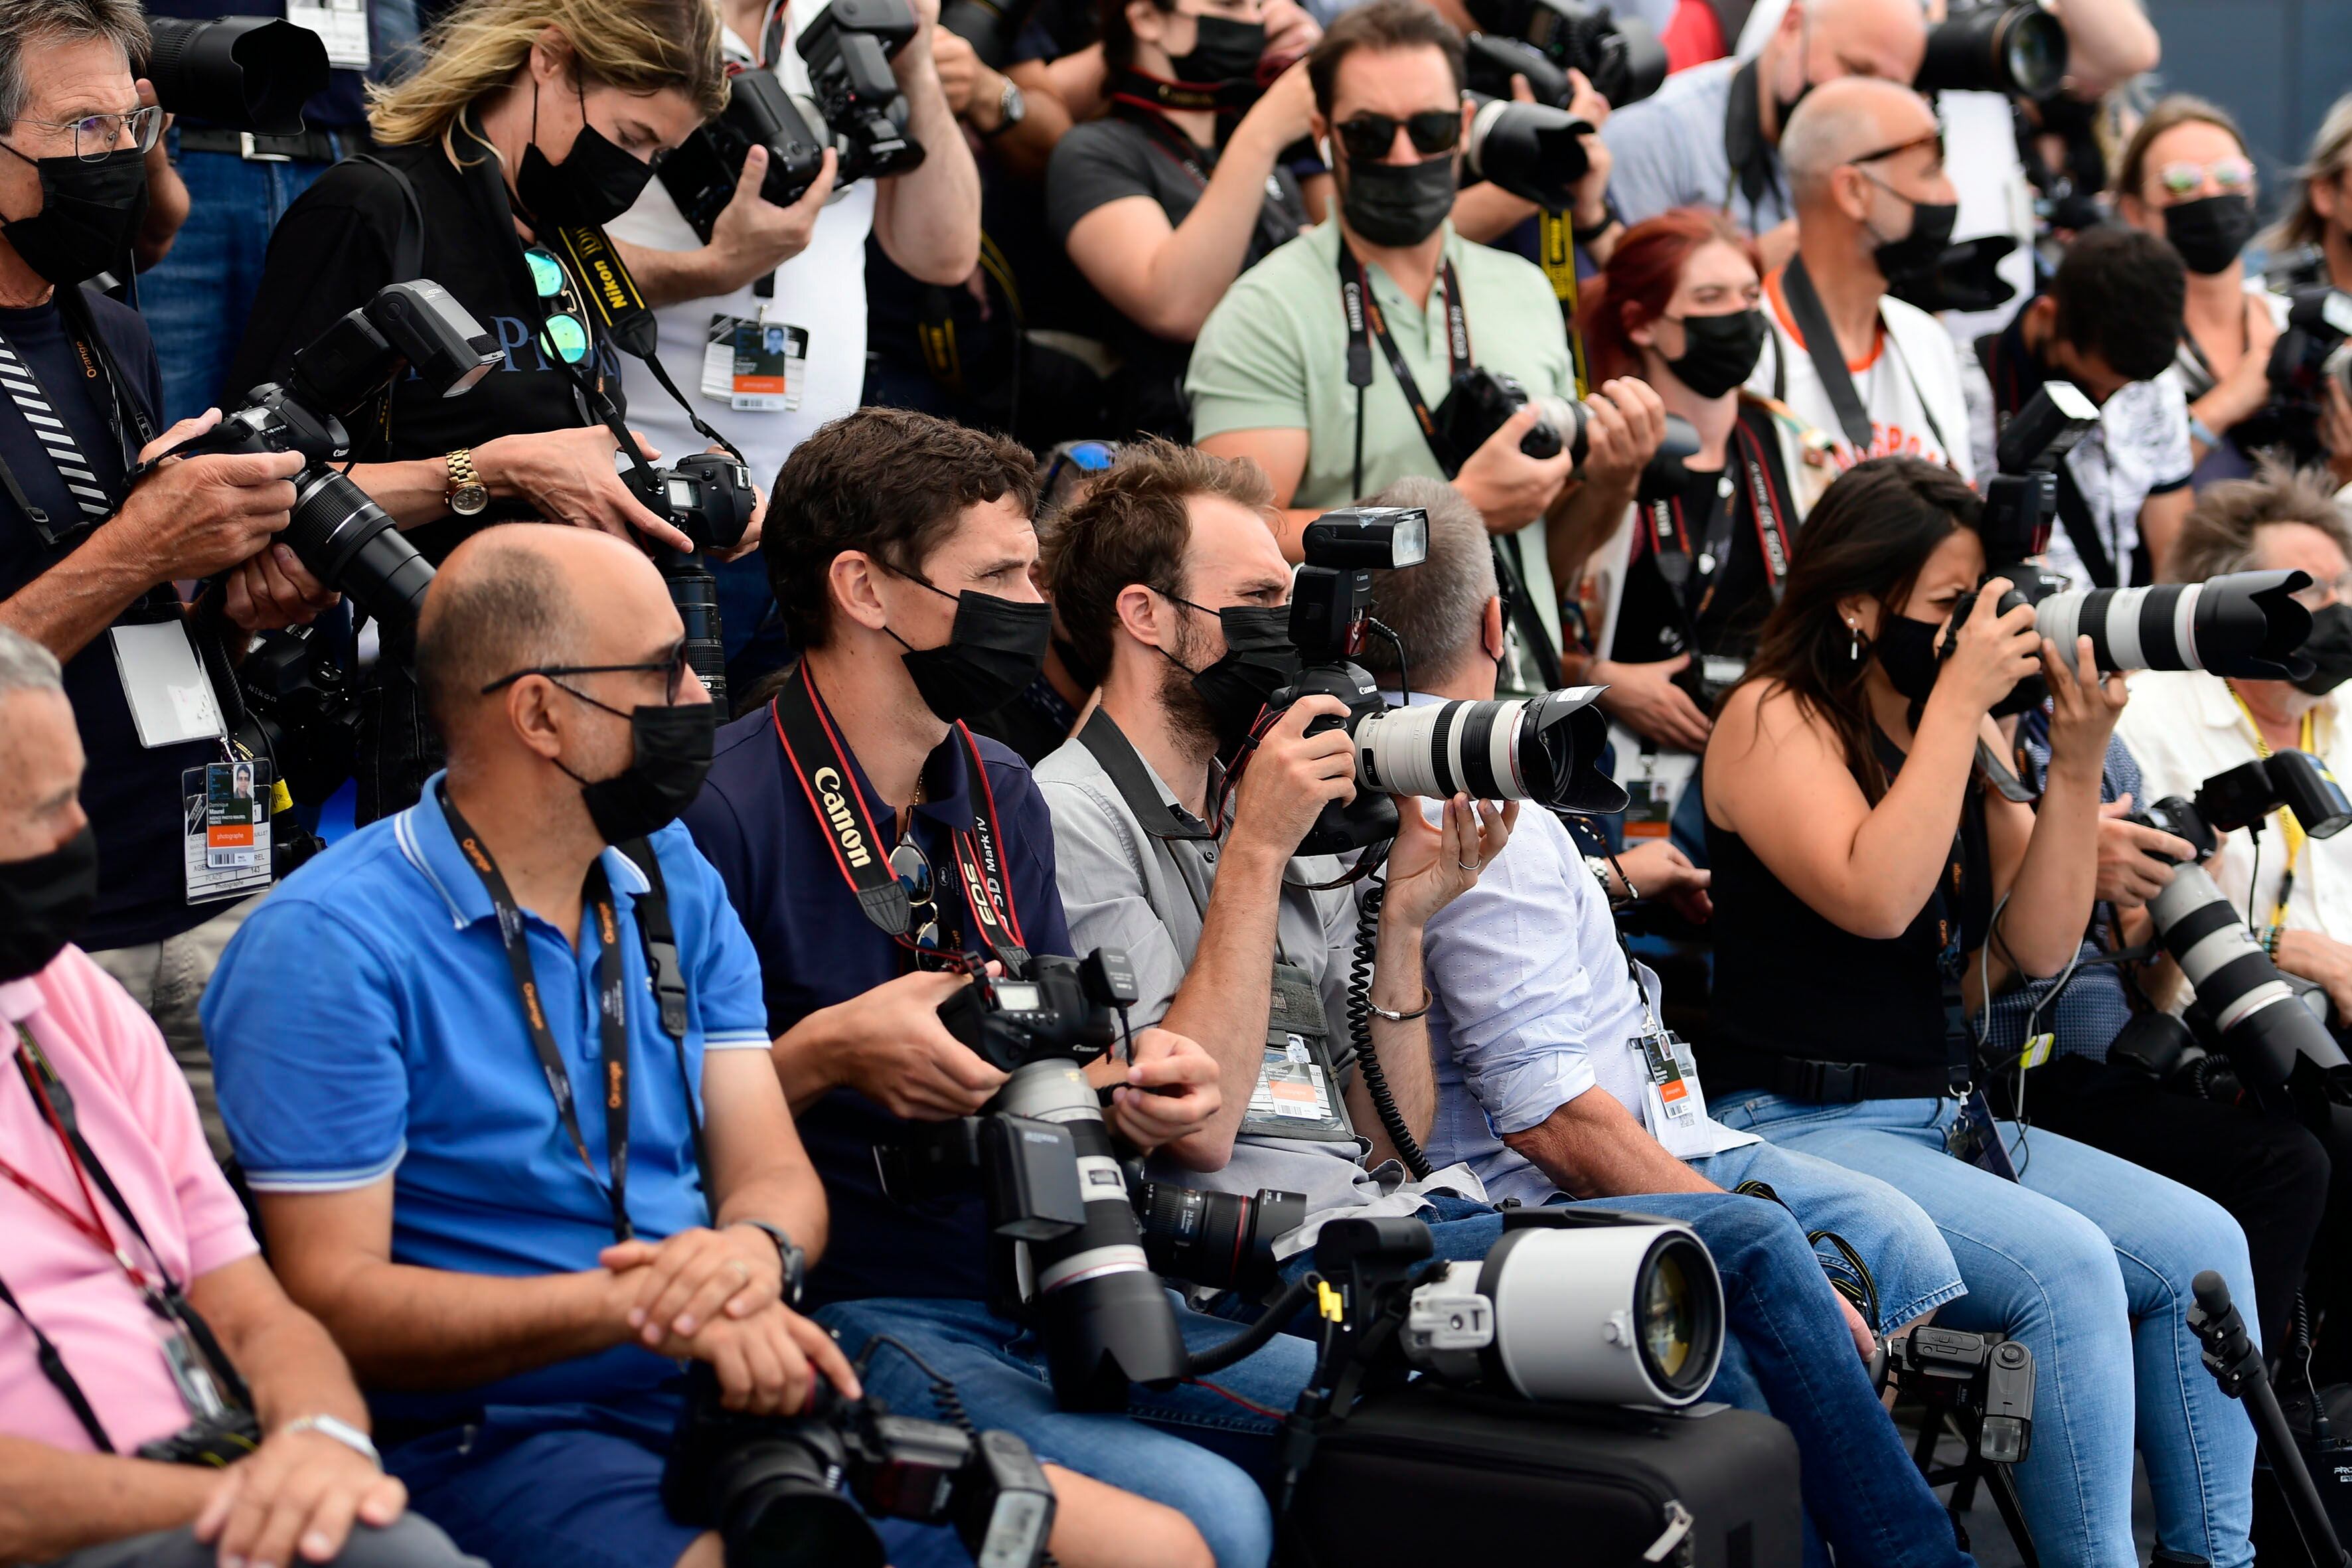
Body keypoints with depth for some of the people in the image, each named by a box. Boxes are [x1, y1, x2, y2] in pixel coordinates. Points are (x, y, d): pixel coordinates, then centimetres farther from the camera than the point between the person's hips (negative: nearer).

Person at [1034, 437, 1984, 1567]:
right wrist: (1254, 855, -14)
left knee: (1754, 1244, -12)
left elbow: (1390, 1142, 15)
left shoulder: (1277, 816, 19)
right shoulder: (1071, 820, -4)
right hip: (1279, 1256, -7)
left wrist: (1402, 918, 3)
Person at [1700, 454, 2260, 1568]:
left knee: (2200, 1245, -9)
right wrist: (1958, 700, -19)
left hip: (1947, 1117, 7)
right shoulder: (1774, 720, -7)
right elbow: (1874, 898, -24)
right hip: (1801, 1130, -7)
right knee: (2068, 1265, -27)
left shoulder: (1969, 736, 11)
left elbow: (2037, 948, 7)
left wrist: (2077, 766, -4)